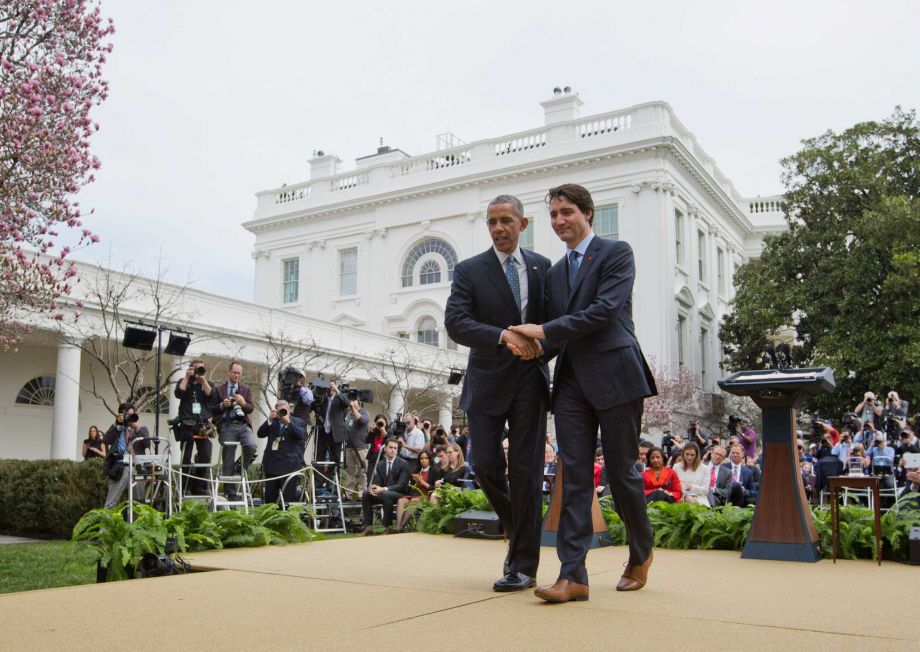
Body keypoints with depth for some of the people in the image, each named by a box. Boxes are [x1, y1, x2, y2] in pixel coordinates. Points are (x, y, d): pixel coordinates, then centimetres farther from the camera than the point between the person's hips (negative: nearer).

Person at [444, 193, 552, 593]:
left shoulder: (542, 267, 8)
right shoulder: (470, 271, 0)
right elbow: (455, 323, -13)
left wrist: (542, 342, -10)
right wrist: (504, 337, -26)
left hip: (530, 380, 1)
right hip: (487, 381, 0)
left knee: (525, 471, -1)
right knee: (486, 466, -1)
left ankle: (522, 567, 7)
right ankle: (515, 527, 30)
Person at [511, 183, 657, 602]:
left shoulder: (616, 253, 1)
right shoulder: (554, 273, 20)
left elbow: (606, 310, -14)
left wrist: (546, 331, -12)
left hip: (614, 375, -5)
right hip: (571, 380, 5)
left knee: (621, 472, 3)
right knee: (574, 477, -2)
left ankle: (641, 555, 27)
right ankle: (573, 575, -3)